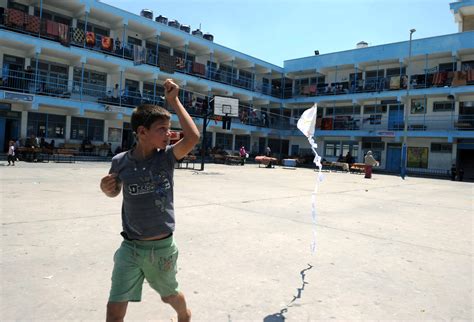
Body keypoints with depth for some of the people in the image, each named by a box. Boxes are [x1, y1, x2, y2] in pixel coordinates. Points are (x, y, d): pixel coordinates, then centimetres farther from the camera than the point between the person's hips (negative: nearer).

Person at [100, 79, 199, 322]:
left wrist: (173, 100, -25)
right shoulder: (120, 161, -8)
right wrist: (105, 188, -12)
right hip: (130, 247, 0)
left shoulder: (166, 156, -11)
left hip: (163, 247, 0)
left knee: (170, 295, 23)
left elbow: (193, 137, -30)